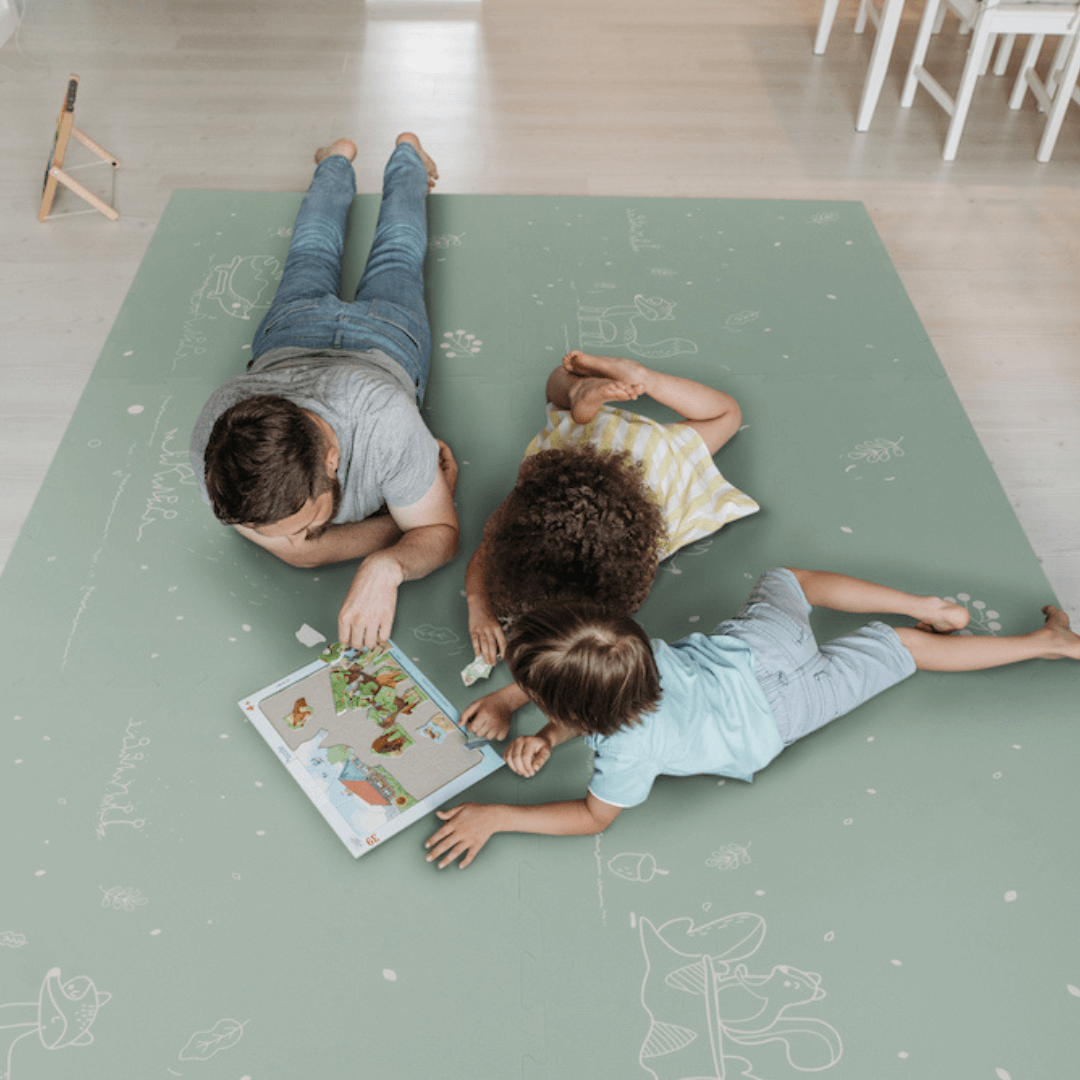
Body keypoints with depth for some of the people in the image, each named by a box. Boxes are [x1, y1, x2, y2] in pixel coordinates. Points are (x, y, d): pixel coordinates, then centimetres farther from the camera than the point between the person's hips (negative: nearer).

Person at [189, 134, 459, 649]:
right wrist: (423, 507, -43)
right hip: (289, 337, 1)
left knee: (396, 253, 33)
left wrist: (385, 567, -63)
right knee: (311, 254, 36)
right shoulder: (212, 449, -48)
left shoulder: (385, 420, -55)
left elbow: (442, 531, -40)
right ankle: (338, 161, 64)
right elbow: (300, 554, -39)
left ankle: (405, 154, 62)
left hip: (383, 338, -1)